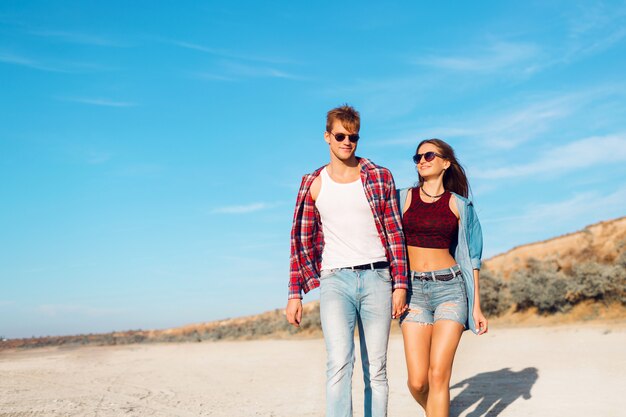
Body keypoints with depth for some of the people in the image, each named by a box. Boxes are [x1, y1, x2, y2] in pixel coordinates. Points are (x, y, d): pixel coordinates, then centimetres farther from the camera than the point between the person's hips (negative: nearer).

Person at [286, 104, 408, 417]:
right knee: (339, 362, -16)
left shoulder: (380, 177, 8)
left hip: (377, 279, 1)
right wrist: (295, 294, 4)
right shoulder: (313, 185, 9)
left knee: (376, 368, 4)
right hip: (335, 280, 0)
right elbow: (301, 241, 10)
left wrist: (400, 284, -1)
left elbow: (395, 233, 6)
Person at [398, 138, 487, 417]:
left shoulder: (459, 204, 7)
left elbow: (471, 257, 9)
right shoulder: (403, 198, 7)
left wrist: (476, 306, 6)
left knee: (438, 375, -11)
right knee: (417, 381, -4)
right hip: (414, 289, 1)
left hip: (451, 288, 0)